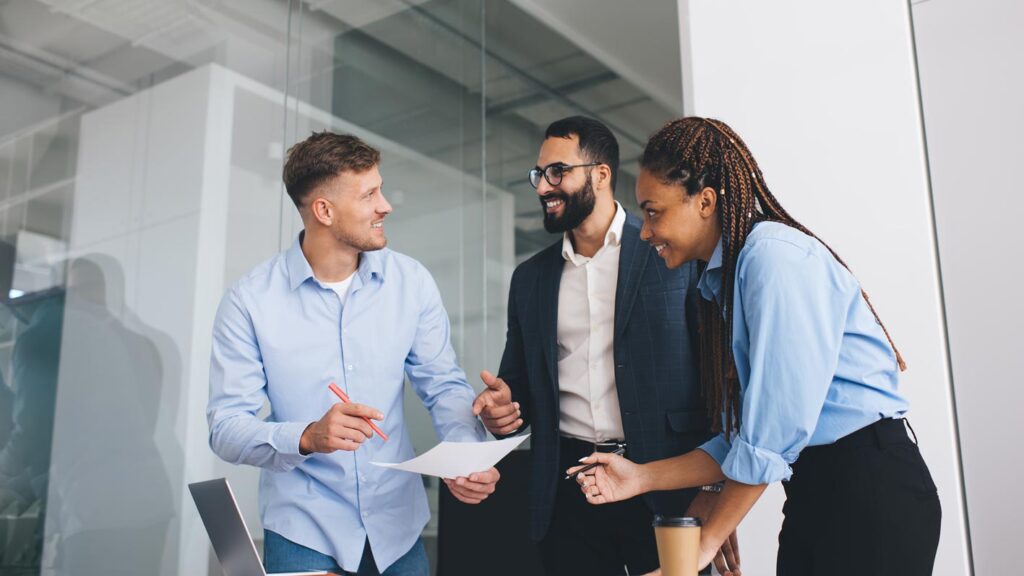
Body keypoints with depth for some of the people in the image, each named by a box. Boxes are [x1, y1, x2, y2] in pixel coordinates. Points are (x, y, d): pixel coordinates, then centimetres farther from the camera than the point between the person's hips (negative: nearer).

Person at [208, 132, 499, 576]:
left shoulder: (411, 281, -6)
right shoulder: (250, 300, -12)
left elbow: (444, 385, -1)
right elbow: (226, 427, -12)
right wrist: (307, 437, -30)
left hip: (399, 526, 3)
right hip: (303, 533, -2)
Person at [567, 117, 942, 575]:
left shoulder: (774, 252, -14)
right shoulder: (721, 283, 13)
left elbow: (777, 424, -19)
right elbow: (742, 437, 13)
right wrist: (641, 478, 8)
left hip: (868, 489, -8)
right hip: (811, 495, 8)